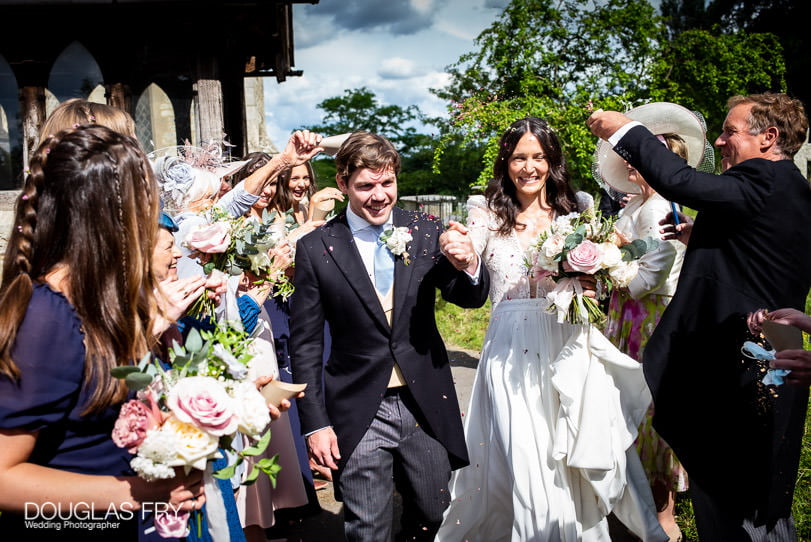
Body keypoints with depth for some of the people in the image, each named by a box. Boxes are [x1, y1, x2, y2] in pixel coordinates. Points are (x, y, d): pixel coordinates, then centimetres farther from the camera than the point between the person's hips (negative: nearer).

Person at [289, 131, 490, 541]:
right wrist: (315, 423, -5)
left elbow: (469, 298, 0)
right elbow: (305, 344, -3)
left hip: (427, 404, 3)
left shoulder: (425, 231, -2)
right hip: (360, 413, -2)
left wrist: (469, 267, -23)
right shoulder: (315, 249, -7)